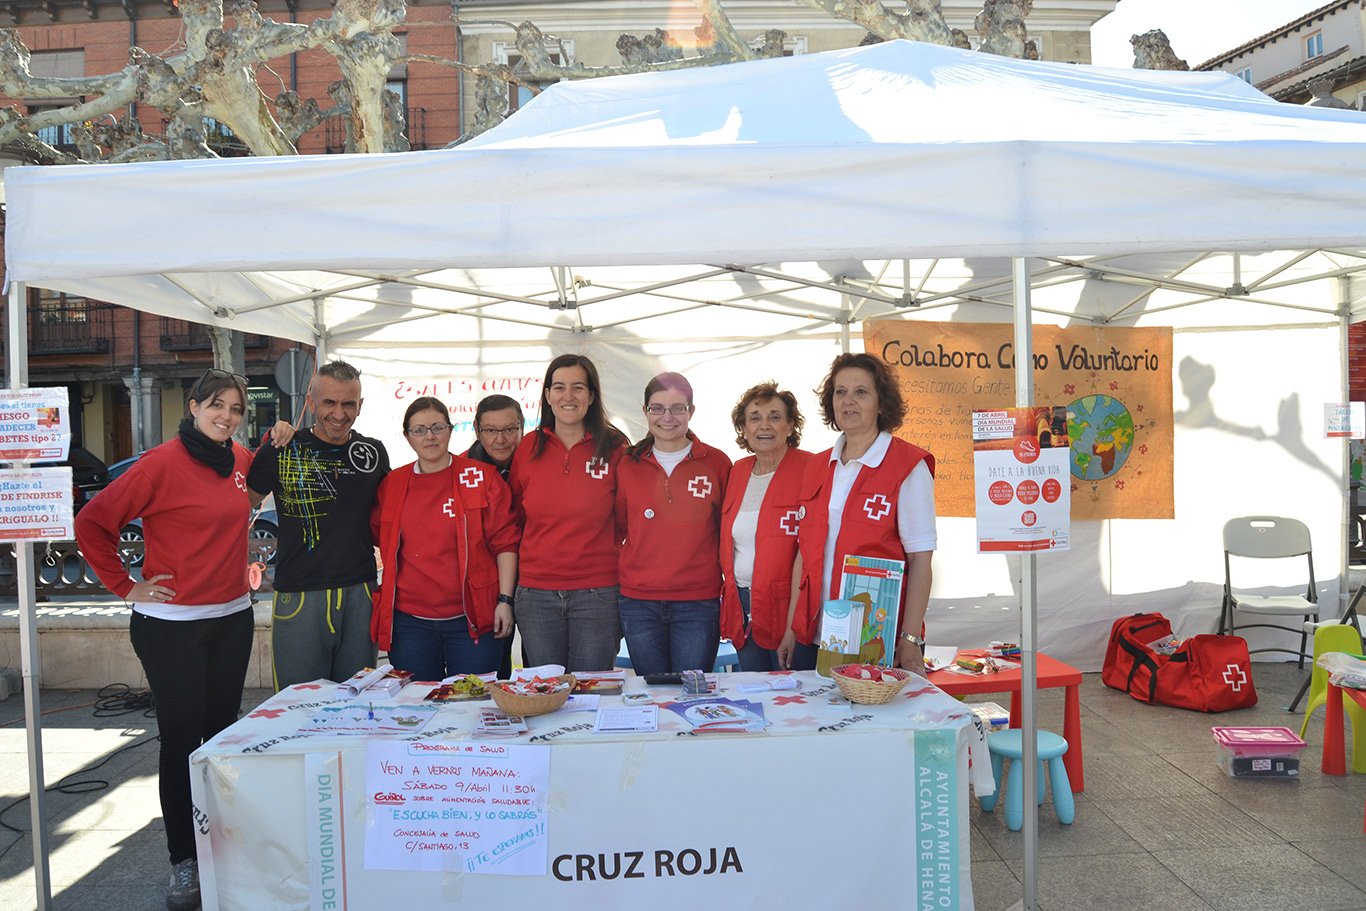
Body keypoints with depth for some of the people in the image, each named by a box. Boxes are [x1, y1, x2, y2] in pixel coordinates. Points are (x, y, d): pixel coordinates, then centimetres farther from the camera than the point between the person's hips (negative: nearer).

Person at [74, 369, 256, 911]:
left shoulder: (241, 461, 5)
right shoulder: (162, 464, -13)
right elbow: (92, 523, -11)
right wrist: (126, 587, -10)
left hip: (233, 619, 6)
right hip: (171, 626, -6)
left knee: (223, 733, 13)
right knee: (181, 739, 2)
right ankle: (183, 861, 15)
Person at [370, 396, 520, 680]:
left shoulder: (481, 477, 0)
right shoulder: (392, 483, 8)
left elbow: (505, 542, -1)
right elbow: (374, 535, 24)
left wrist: (505, 600, -6)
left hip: (472, 619, -2)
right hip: (409, 622, 3)